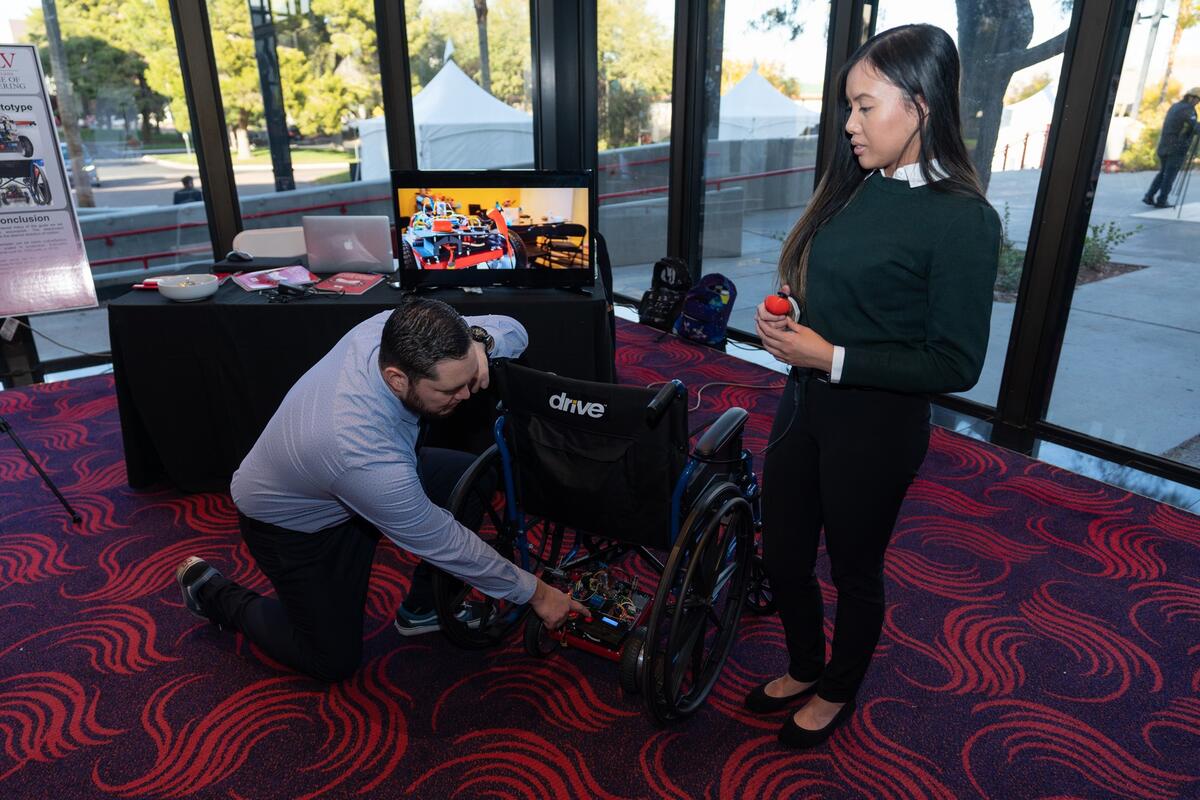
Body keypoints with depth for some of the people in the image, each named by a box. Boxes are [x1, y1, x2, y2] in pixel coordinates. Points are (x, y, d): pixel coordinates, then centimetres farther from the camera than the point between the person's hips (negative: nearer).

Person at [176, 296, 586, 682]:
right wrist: (535, 593, -17)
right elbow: (445, 545, -29)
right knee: (335, 660, 6)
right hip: (290, 525, -6)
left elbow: (514, 330, -13)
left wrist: (478, 340, -38)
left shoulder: (396, 330, -27)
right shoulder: (366, 457, -43)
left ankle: (422, 609, 11)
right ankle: (212, 591, 24)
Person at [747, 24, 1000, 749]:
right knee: (783, 555, 18)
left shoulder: (963, 219, -17)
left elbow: (956, 364, -17)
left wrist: (832, 358, -21)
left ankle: (838, 692, 43)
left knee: (854, 570, 15)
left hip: (877, 425, -7)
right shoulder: (856, 188, 4)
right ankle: (804, 668, 47)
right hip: (805, 403, 7)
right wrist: (782, 319, -5)